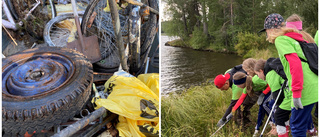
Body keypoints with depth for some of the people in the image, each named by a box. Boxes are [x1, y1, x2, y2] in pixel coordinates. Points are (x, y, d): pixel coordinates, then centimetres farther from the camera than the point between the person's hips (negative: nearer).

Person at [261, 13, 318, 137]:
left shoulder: (281, 39, -5)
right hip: (315, 88, 8)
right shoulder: (299, 37, 21)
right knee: (304, 121, 18)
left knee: (297, 127, 0)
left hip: (306, 90, -8)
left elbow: (295, 64, -18)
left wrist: (296, 93, -19)